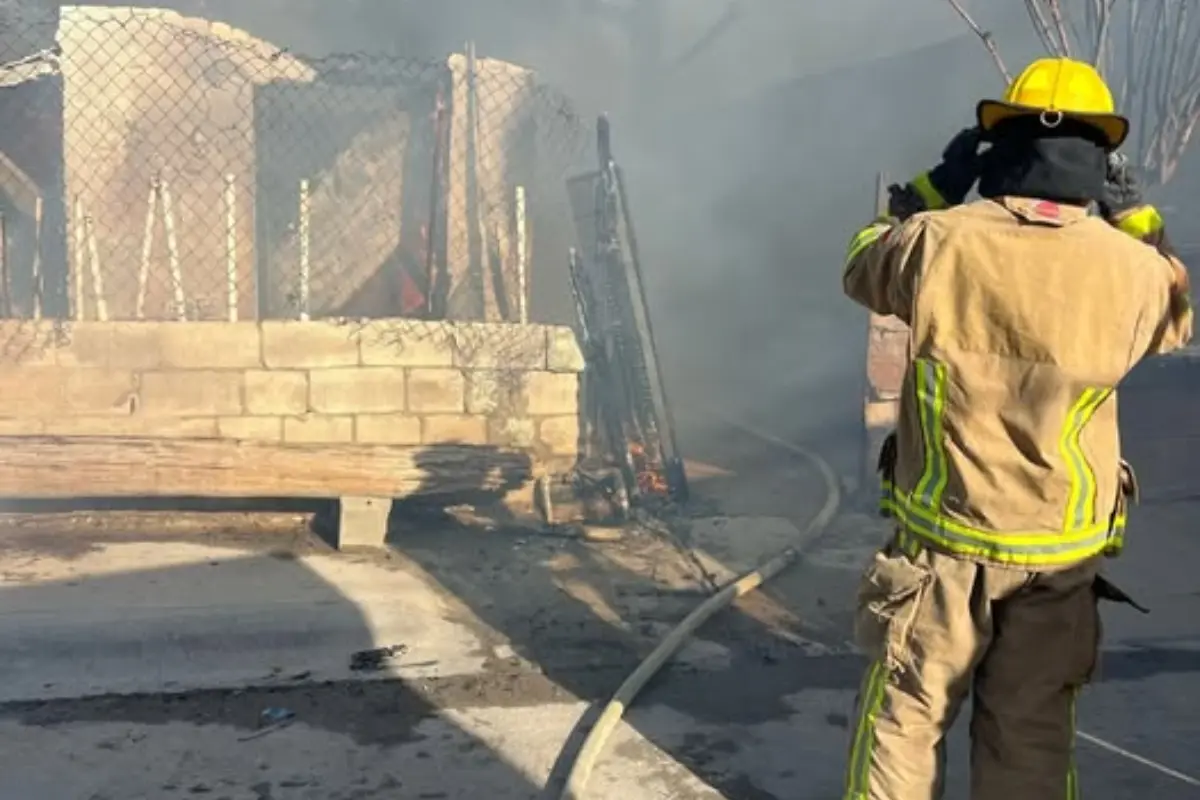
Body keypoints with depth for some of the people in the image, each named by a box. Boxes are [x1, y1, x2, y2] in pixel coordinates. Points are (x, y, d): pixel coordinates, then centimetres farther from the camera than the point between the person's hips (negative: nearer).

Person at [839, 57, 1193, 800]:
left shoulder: (939, 242, -14)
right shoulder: (1127, 268, -11)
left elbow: (863, 267, 9)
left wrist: (932, 188, 13)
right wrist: (1135, 212, 13)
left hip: (944, 538, 0)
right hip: (1060, 551, 1)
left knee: (906, 714, 17)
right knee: (1031, 733, 14)